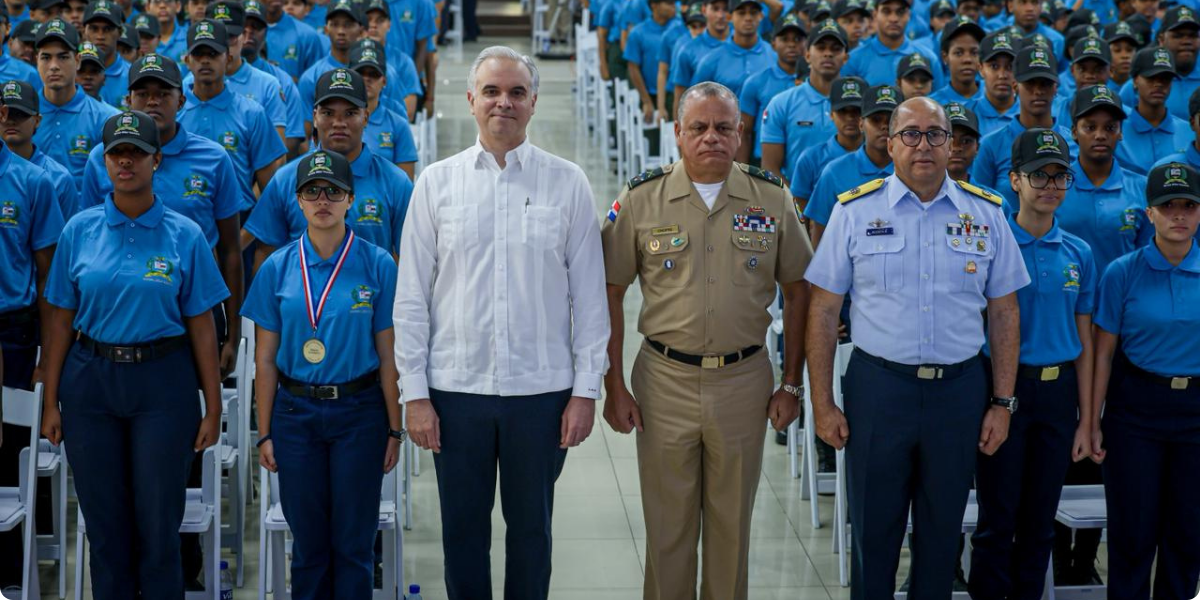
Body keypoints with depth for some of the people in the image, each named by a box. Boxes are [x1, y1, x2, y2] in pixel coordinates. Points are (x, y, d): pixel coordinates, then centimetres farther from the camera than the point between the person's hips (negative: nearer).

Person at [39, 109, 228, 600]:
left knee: (159, 523, 0)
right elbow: (61, 321, 5)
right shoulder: (79, 231, 3)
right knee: (104, 523, 7)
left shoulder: (185, 235, -1)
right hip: (90, 380, 2)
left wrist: (212, 408, -3)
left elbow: (202, 327, 0)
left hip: (162, 381, -2)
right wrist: (51, 402, 2)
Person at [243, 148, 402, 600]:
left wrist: (394, 430, -2)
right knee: (308, 543, 8)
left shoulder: (377, 266, -3)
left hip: (359, 413, -1)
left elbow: (388, 355, -1)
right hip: (295, 413, 1)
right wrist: (264, 434, 2)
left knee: (353, 544, 3)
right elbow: (266, 359, 4)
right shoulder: (277, 269, 1)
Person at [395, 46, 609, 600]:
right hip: (456, 388, 1)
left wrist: (586, 389, -3)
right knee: (462, 532, 9)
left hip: (541, 389, 0)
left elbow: (589, 294, 1)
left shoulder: (568, 184, 1)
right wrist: (415, 392, -2)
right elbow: (411, 297, 2)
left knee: (531, 529, 11)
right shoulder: (436, 182, 2)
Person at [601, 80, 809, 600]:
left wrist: (791, 384, 4)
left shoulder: (771, 198, 1)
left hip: (744, 380, 1)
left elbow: (797, 293, 7)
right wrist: (613, 386, -4)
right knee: (667, 524, 7)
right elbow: (610, 294, 0)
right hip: (665, 381, -1)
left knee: (732, 523, 11)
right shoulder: (641, 199, -3)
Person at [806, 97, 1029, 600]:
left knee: (942, 532, 13)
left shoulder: (986, 214, 3)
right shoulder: (855, 211, -2)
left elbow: (1004, 312, 7)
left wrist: (1002, 403, 3)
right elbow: (824, 311, -1)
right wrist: (823, 405, -4)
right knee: (873, 530, 9)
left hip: (959, 389, 2)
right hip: (877, 385, -1)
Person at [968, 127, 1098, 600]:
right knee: (998, 519, 1)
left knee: (1040, 520, 11)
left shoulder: (1079, 255, 6)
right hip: (1005, 387, -4)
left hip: (1058, 392, 4)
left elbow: (1084, 342, 9)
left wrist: (1086, 420, 7)